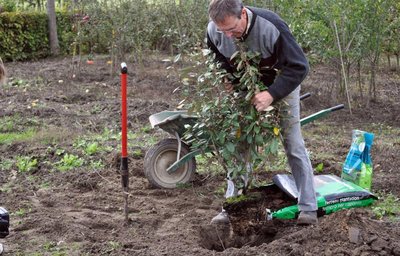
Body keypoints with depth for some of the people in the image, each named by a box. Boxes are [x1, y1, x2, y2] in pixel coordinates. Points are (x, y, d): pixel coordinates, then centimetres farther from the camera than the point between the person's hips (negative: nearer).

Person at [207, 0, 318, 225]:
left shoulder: (271, 27, -36)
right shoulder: (213, 30, -21)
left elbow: (299, 67, -31)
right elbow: (217, 63, 2)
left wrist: (272, 94, -40)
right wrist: (227, 80, -17)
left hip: (282, 86, -4)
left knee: (294, 146, -5)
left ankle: (308, 209, 1)